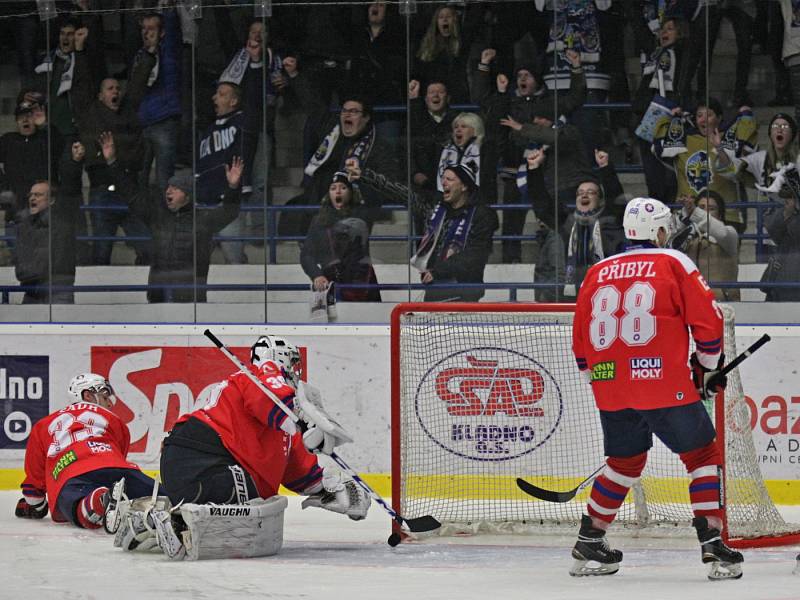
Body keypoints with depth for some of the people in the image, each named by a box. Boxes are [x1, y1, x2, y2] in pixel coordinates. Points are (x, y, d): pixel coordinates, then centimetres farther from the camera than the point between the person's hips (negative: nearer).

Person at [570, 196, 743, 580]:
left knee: (625, 461, 23)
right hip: (664, 385, -5)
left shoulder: (597, 272, 14)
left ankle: (588, 543, 24)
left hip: (611, 388, 5)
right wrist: (708, 366, 15)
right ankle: (712, 545, -6)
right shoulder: (674, 264, 2)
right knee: (702, 456, 6)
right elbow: (707, 319, -1)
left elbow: (580, 342, 18)